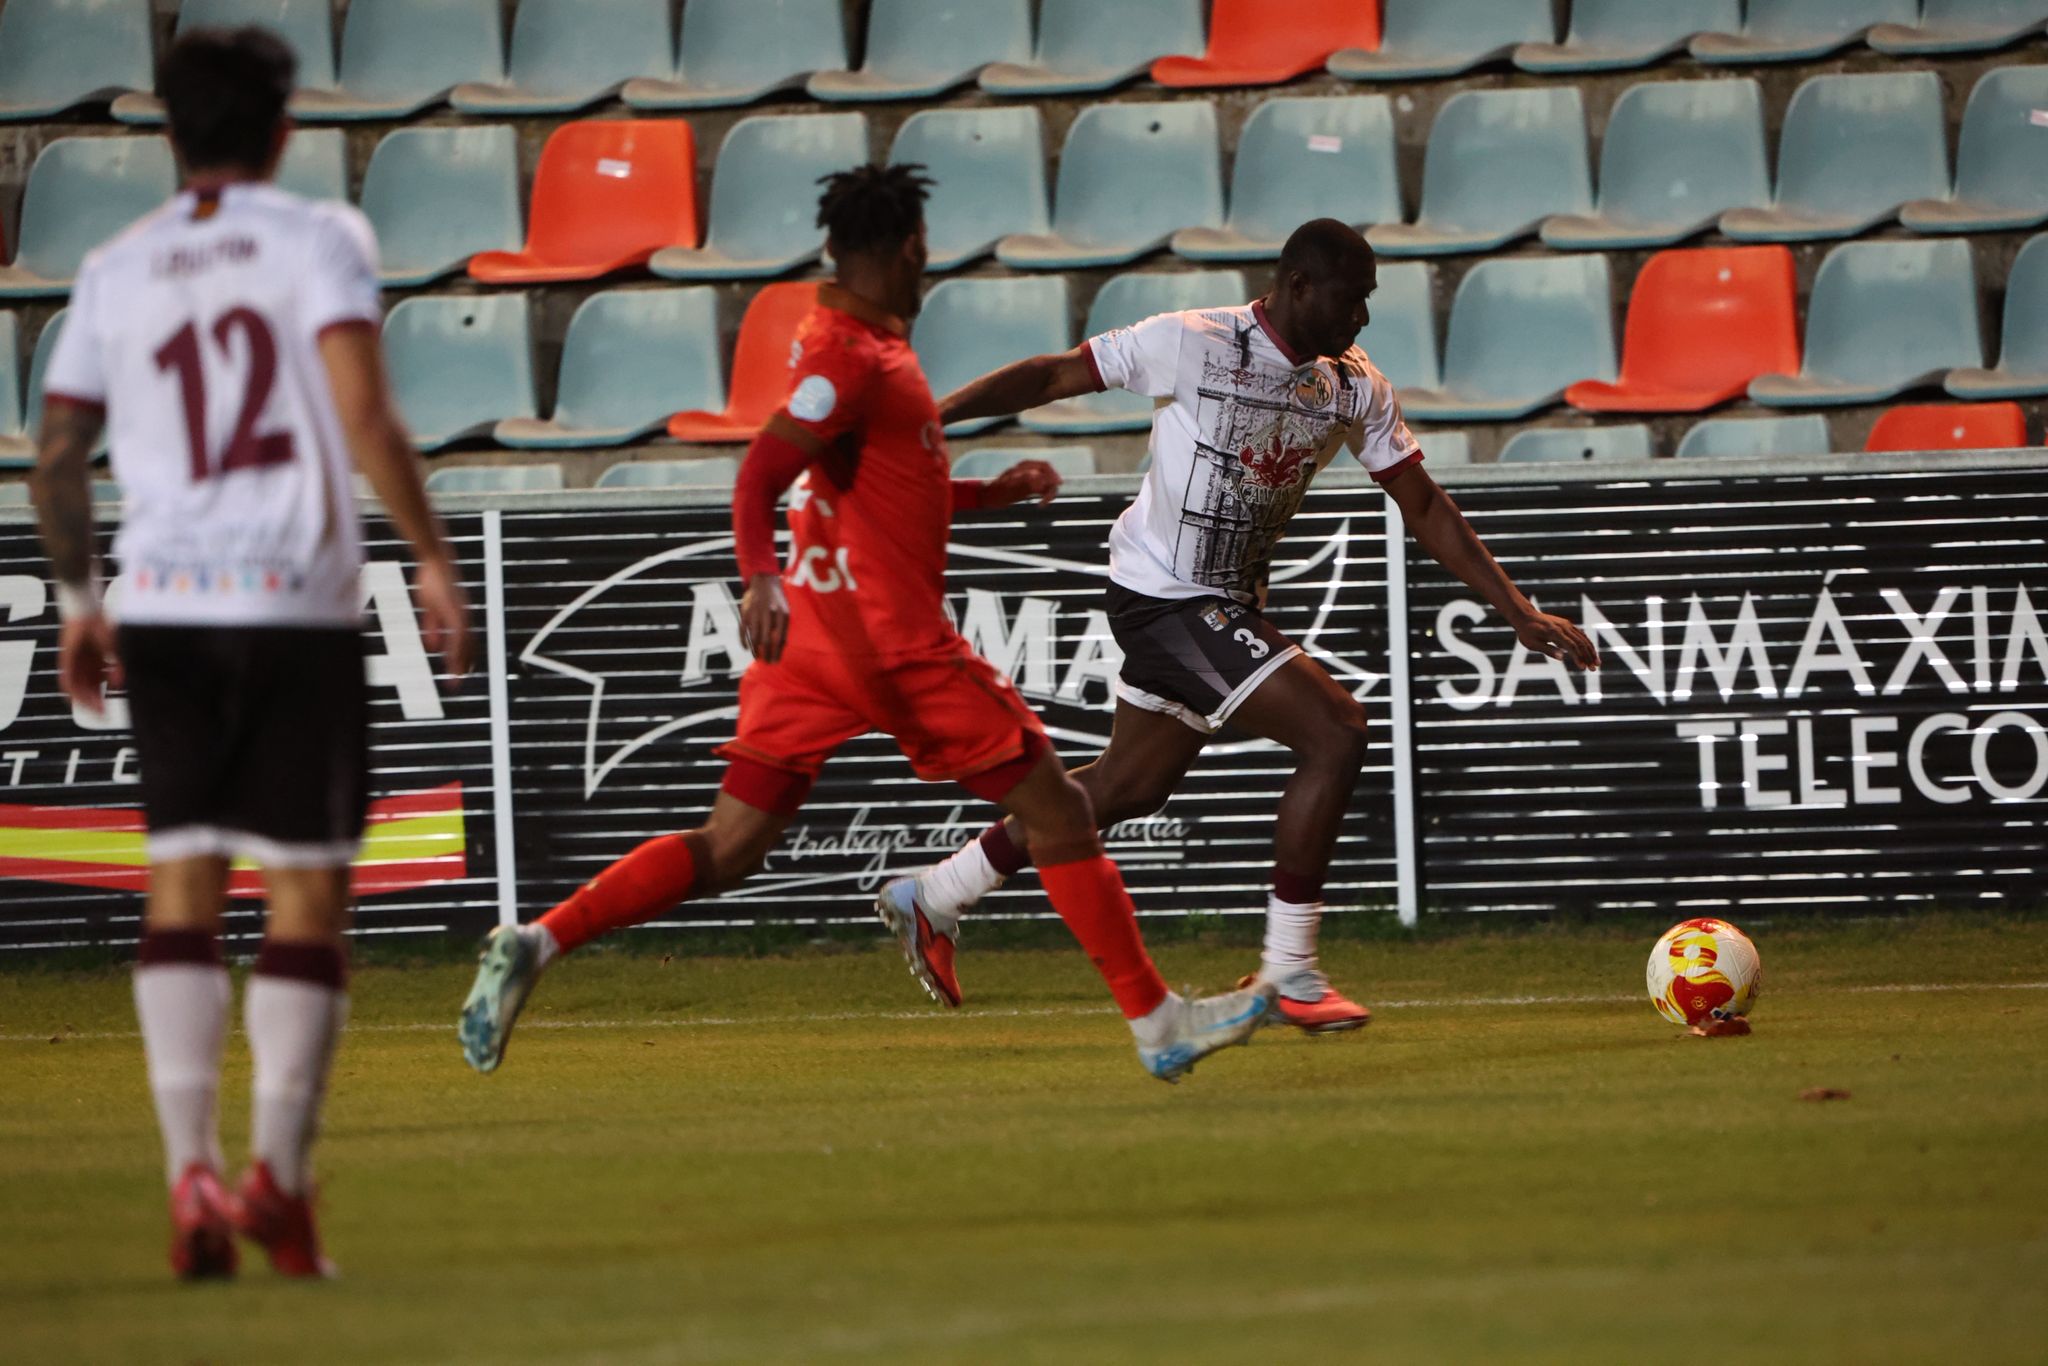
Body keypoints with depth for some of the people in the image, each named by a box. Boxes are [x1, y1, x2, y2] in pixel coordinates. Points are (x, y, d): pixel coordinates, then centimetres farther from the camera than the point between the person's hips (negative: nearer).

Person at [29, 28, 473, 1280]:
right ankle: (281, 1174, -3)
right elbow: (364, 415, -14)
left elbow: (57, 455, 11)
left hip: (164, 609, 3)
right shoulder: (318, 240, -2)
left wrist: (80, 598, 24)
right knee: (309, 894, 3)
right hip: (300, 602, -3)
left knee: (182, 887, 6)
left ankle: (192, 1172, -4)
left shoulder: (116, 271, 10)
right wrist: (434, 557, -8)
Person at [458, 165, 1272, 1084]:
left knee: (727, 851, 2)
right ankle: (1155, 1022, 6)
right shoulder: (853, 356, -12)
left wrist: (992, 492, 30)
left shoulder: (862, 346, 18)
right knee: (1058, 813, 2)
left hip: (812, 631, 9)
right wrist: (761, 576, -40)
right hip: (892, 642, -9)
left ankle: (537, 943, -14)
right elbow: (760, 475, -24)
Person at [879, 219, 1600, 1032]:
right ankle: (1288, 971, -10)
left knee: (1130, 786, 17)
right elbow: (1057, 376, -8)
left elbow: (1425, 509, 7)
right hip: (1164, 597, -8)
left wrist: (1518, 612, 1)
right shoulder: (1190, 344, -16)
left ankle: (934, 897, 33)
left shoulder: (1357, 390, 2)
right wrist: (931, 416, -14)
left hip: (1227, 606, 8)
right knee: (1336, 734, -18)